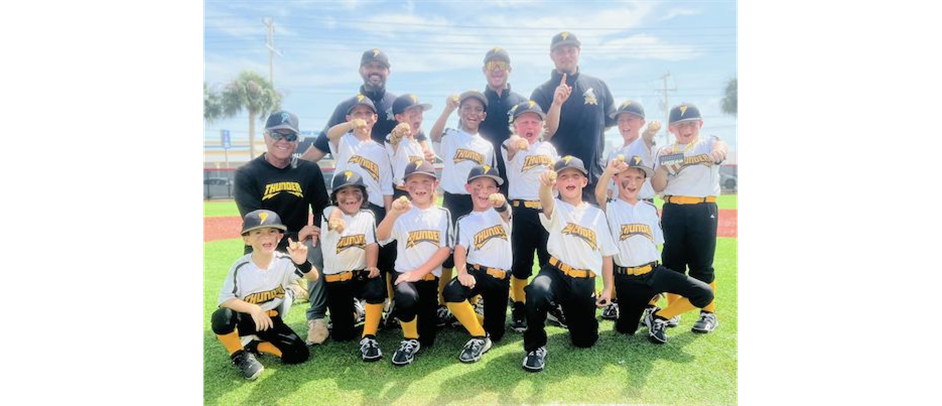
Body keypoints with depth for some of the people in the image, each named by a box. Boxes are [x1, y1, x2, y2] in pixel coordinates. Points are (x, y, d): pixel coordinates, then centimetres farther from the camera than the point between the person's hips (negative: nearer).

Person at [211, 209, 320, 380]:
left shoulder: (285, 262, -13)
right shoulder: (240, 267, -17)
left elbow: (313, 277, -22)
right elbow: (224, 300, -19)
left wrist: (302, 262, -44)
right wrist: (252, 308, -35)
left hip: (271, 320, 2)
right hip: (244, 319, -2)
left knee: (299, 354, -14)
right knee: (221, 316, -35)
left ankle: (253, 344, 10)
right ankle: (240, 355, -6)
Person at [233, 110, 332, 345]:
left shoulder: (309, 170, 1)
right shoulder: (247, 174, -7)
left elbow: (322, 206, 3)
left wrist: (317, 231, -20)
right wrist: (295, 236, -25)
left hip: (300, 239, 1)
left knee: (321, 252, -29)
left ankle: (317, 317, -14)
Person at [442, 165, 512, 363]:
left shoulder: (499, 213, 3)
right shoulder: (464, 221, 5)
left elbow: (505, 212, -24)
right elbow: (460, 249, -10)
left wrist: (500, 202, -50)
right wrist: (462, 272, -32)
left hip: (501, 278, 0)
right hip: (476, 272, 0)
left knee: (495, 334, -1)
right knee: (451, 291, -34)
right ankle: (480, 338, -13)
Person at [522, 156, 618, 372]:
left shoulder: (596, 214, 9)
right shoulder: (556, 209, -1)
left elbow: (606, 253, 14)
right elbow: (546, 201, -28)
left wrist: (608, 288, 11)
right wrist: (545, 184, -51)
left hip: (585, 282, 3)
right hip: (557, 273, -3)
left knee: (585, 340, 6)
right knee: (536, 290, -38)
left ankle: (569, 314, 40)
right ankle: (535, 346, -14)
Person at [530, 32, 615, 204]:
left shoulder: (598, 86, 7)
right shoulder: (542, 92, -1)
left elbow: (609, 121, 19)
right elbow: (542, 136, -10)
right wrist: (556, 103, -21)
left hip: (594, 176, 3)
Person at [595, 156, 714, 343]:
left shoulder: (650, 209, 9)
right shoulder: (610, 208, -5)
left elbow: (655, 243, 13)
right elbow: (599, 195, -29)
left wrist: (653, 277, 9)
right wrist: (608, 171, -48)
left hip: (654, 272, 4)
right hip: (627, 279, -3)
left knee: (704, 294, -9)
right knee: (625, 329, 3)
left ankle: (659, 317, 8)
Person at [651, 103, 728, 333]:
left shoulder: (707, 144, 3)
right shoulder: (664, 153, 9)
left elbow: (721, 147, -22)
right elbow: (658, 187, 1)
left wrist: (718, 151, -46)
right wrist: (663, 165, -16)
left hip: (703, 209, -2)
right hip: (672, 210, 2)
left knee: (701, 264, 2)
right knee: (672, 261, 9)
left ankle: (709, 313, 15)